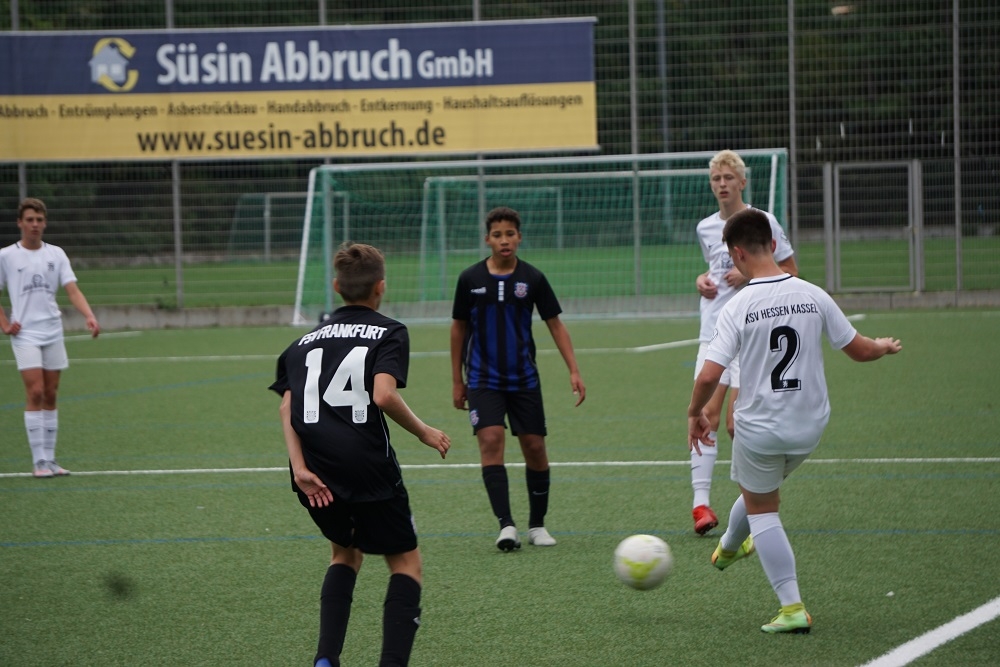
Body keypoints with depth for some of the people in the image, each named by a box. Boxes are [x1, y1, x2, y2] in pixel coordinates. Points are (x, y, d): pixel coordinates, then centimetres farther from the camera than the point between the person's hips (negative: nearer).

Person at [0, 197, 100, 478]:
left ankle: (49, 459, 11)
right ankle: (39, 462, -9)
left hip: (53, 333, 3)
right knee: (35, 393, -12)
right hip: (25, 334, -3)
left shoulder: (56, 254, 6)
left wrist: (90, 316, -18)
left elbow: (73, 290, -2)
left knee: (51, 396, 5)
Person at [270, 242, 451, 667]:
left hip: (315, 475, 5)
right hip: (369, 468, -5)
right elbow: (383, 395, -16)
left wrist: (300, 467, -5)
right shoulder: (389, 333, 2)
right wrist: (425, 433, -2)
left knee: (346, 552, 28)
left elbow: (287, 406, 2)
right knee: (406, 563, 11)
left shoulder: (306, 341, 17)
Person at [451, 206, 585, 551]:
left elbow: (555, 324, 4)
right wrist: (457, 380, 9)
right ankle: (506, 525, -20)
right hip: (483, 378, -1)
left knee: (534, 447, 3)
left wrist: (574, 371, -4)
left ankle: (537, 525, 20)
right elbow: (459, 328, 8)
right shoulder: (470, 279, -2)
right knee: (491, 440, -18)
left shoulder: (532, 278, -2)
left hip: (524, 377, 1)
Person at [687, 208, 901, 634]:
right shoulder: (812, 296, -6)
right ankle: (729, 548, 56)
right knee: (764, 490, 30)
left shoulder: (738, 308, -16)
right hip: (810, 425, 4)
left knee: (761, 509, 14)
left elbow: (708, 377, -20)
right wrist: (885, 347, 26)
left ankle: (792, 607, 6)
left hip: (759, 427, -4)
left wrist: (695, 414, 0)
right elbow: (860, 350, 2)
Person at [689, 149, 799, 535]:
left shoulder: (762, 222, -3)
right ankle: (701, 503, -10)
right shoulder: (706, 228, 12)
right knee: (706, 414, -9)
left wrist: (750, 275, -12)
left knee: (736, 423, -7)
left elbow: (790, 272, 2)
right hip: (713, 333, 4)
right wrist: (703, 280, 7)